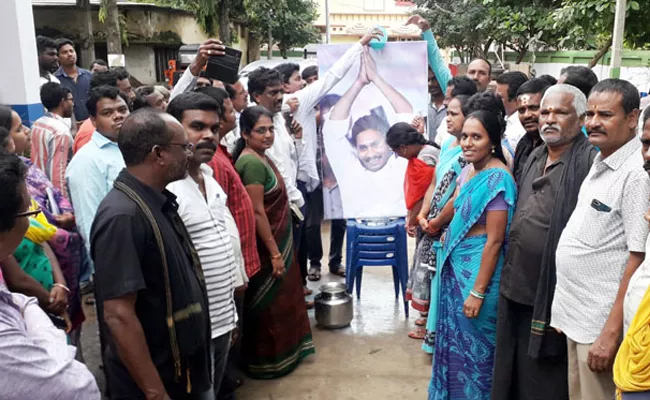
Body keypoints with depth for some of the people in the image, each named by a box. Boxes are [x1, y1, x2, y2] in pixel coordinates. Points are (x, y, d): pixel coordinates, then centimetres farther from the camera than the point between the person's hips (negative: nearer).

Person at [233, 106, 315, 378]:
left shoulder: (262, 157, 8)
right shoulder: (252, 163, -21)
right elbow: (257, 213, -24)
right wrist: (275, 253, -21)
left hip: (278, 241, 10)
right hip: (267, 245, -10)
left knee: (279, 298, 20)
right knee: (269, 303, 4)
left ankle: (282, 352, 36)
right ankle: (268, 361, 20)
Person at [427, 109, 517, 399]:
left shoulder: (497, 179, -19)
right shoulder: (468, 170, 5)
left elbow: (494, 240, -20)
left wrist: (478, 292, -19)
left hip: (477, 269, -8)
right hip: (455, 265, 8)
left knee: (472, 343, 7)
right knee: (453, 336, 19)